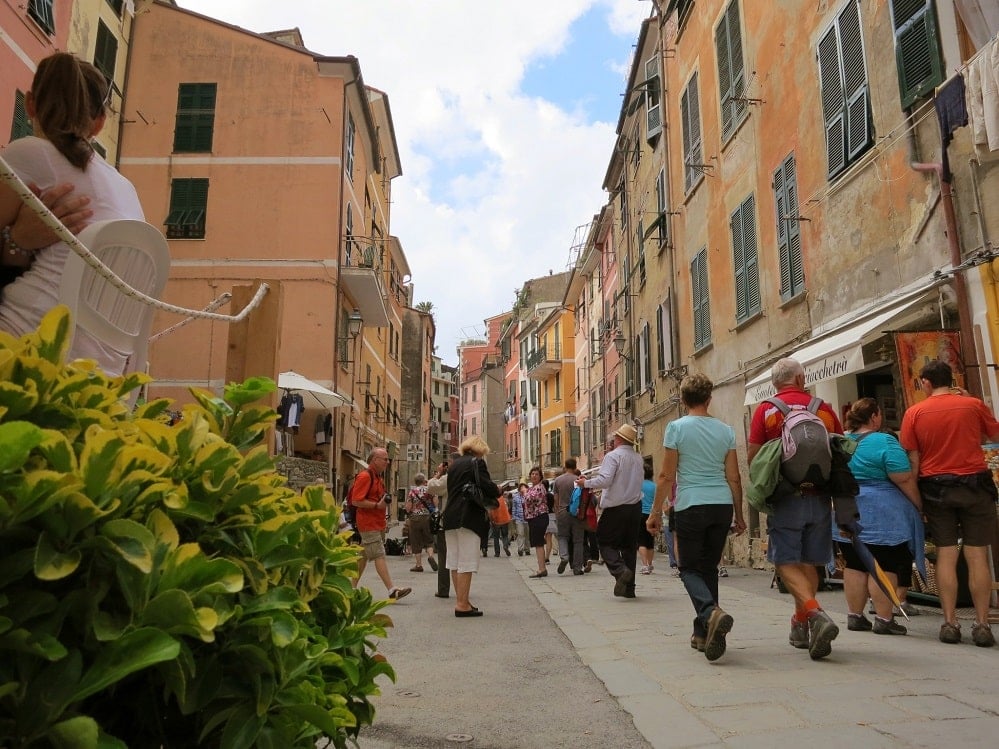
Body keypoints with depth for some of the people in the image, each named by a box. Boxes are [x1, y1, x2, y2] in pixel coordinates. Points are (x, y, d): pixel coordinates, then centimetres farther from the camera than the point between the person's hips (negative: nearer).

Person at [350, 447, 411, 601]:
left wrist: (383, 520, 21)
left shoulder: (377, 477, 18)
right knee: (379, 556, -12)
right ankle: (392, 590, -14)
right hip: (368, 524, -10)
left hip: (377, 523, 10)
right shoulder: (364, 476, -13)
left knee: (364, 556, 13)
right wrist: (377, 505, -22)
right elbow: (356, 501, -20)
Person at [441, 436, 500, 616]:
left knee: (455, 562, 11)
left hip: (451, 516, 8)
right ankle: (462, 605, -5)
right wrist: (498, 491, 3)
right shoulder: (477, 462, -5)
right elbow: (486, 486, -17)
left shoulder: (453, 465, 18)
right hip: (469, 517, -8)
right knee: (467, 563, -5)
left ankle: (461, 602, 18)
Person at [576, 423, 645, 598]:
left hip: (615, 507, -6)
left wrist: (586, 483, -9)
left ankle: (620, 570, -17)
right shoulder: (638, 458, 9)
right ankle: (628, 587, 14)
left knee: (605, 541, 6)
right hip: (635, 507, 6)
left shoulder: (613, 456, -12)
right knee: (629, 545, 12)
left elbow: (604, 480, -22)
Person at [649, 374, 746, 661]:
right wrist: (739, 515, 18)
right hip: (722, 506, 4)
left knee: (690, 569, 5)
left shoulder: (676, 428, -5)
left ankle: (711, 611, -22)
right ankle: (703, 633, 18)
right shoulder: (725, 430, 6)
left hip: (690, 507, -4)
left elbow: (667, 476, -6)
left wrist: (655, 512, 2)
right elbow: (734, 478, 8)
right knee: (709, 567, 14)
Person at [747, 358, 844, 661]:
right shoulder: (824, 409, 4)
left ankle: (816, 615, -18)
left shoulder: (766, 411, -4)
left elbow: (752, 456, -5)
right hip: (819, 497, 4)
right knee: (808, 562, 13)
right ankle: (800, 626, 21)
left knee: (787, 562, 1)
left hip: (785, 499, -3)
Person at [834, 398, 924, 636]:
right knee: (885, 567, 1)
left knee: (854, 565, 11)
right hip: (881, 517, -6)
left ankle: (854, 616, 17)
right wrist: (919, 506, -3)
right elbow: (904, 479, -14)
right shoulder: (884, 442, -12)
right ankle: (884, 620, 4)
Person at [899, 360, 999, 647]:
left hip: (936, 487, 0)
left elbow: (912, 460, -4)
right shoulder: (973, 405, -2)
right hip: (974, 484, 0)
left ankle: (949, 623, 5)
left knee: (946, 554, 5)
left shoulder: (914, 412, -3)